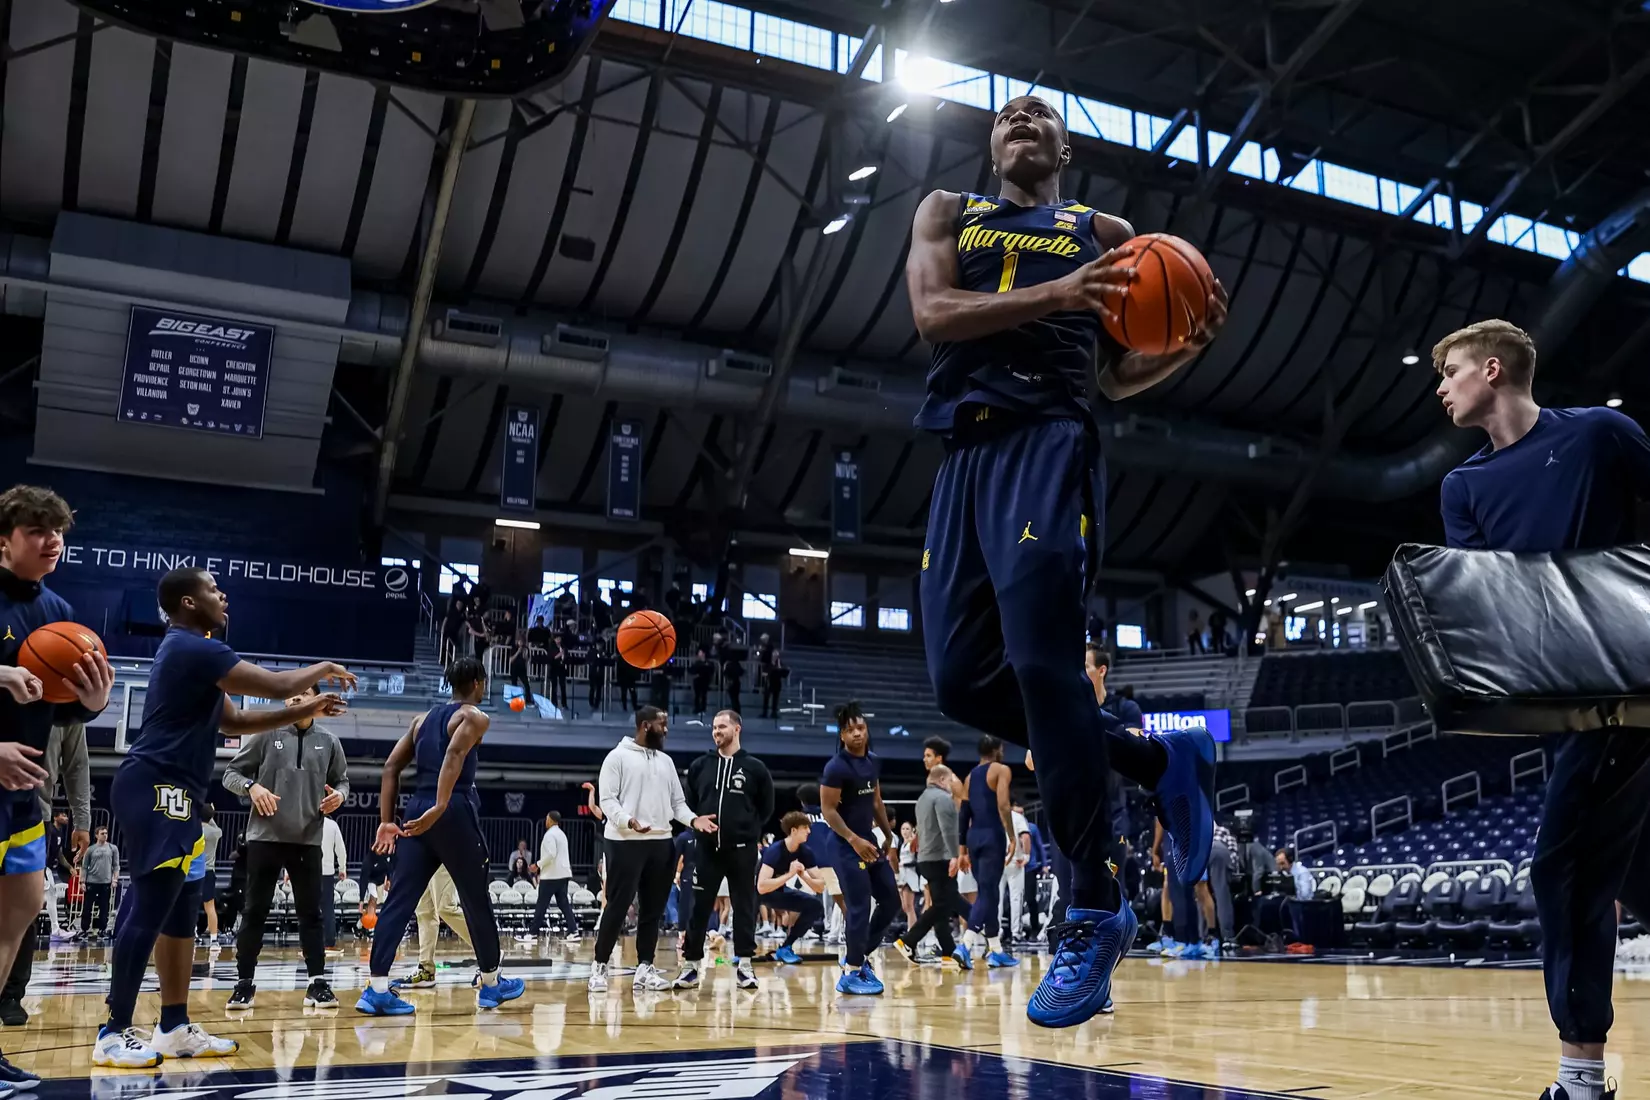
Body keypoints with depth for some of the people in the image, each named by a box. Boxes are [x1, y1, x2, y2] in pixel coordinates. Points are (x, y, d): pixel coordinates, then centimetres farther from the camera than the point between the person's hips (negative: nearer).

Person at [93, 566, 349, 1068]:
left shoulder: (190, 651, 21)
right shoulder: (194, 647, -13)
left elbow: (232, 721, 27)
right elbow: (277, 685, -17)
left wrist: (305, 711, 20)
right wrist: (323, 668, 2)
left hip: (171, 793, 11)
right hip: (157, 788, -11)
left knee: (180, 912, 12)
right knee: (150, 910, -10)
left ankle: (175, 1027, 17)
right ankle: (114, 1034, -5)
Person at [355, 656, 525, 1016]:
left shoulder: (424, 718, 20)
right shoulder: (475, 717, 0)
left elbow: (391, 766, 14)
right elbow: (455, 754, -20)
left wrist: (386, 821, 12)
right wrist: (440, 807, -29)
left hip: (416, 811, 6)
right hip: (454, 811, -6)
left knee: (399, 900, 2)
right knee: (477, 901, 8)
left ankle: (377, 989, -6)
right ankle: (491, 983, 19)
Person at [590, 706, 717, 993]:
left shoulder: (666, 761, 16)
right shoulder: (618, 756, -3)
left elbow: (677, 802, 16)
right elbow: (607, 799, -9)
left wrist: (693, 820, -4)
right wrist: (628, 821, -26)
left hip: (660, 842, 6)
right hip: (625, 841, -6)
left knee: (652, 909, 8)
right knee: (618, 906, -5)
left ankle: (644, 968, 14)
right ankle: (599, 966, 7)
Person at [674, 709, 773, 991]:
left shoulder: (755, 768, 2)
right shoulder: (699, 766, 7)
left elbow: (767, 807, 8)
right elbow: (687, 803, 15)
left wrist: (749, 830, 2)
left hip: (743, 849, -1)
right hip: (707, 848, 1)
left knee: (744, 907, 4)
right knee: (699, 908, 2)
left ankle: (743, 965, 13)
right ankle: (690, 966, 8)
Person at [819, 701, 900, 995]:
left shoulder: (873, 762, 8)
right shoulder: (836, 767, -16)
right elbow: (828, 810, -17)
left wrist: (888, 835, 18)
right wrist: (854, 840, -22)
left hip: (869, 840, 9)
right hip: (846, 845, -9)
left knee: (891, 900, 11)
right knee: (860, 908, -9)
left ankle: (856, 955, 23)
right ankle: (851, 974, 3)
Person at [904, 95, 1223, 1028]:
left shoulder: (1103, 235, 17)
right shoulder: (947, 214, 21)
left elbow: (1117, 376, 17)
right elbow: (934, 314, 0)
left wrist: (1192, 347, -4)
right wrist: (1053, 296, -14)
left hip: (1051, 439, -4)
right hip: (967, 448, 4)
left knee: (1040, 657, -19)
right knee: (963, 679, -3)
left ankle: (1096, 911, -7)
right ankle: (1163, 760, 16)